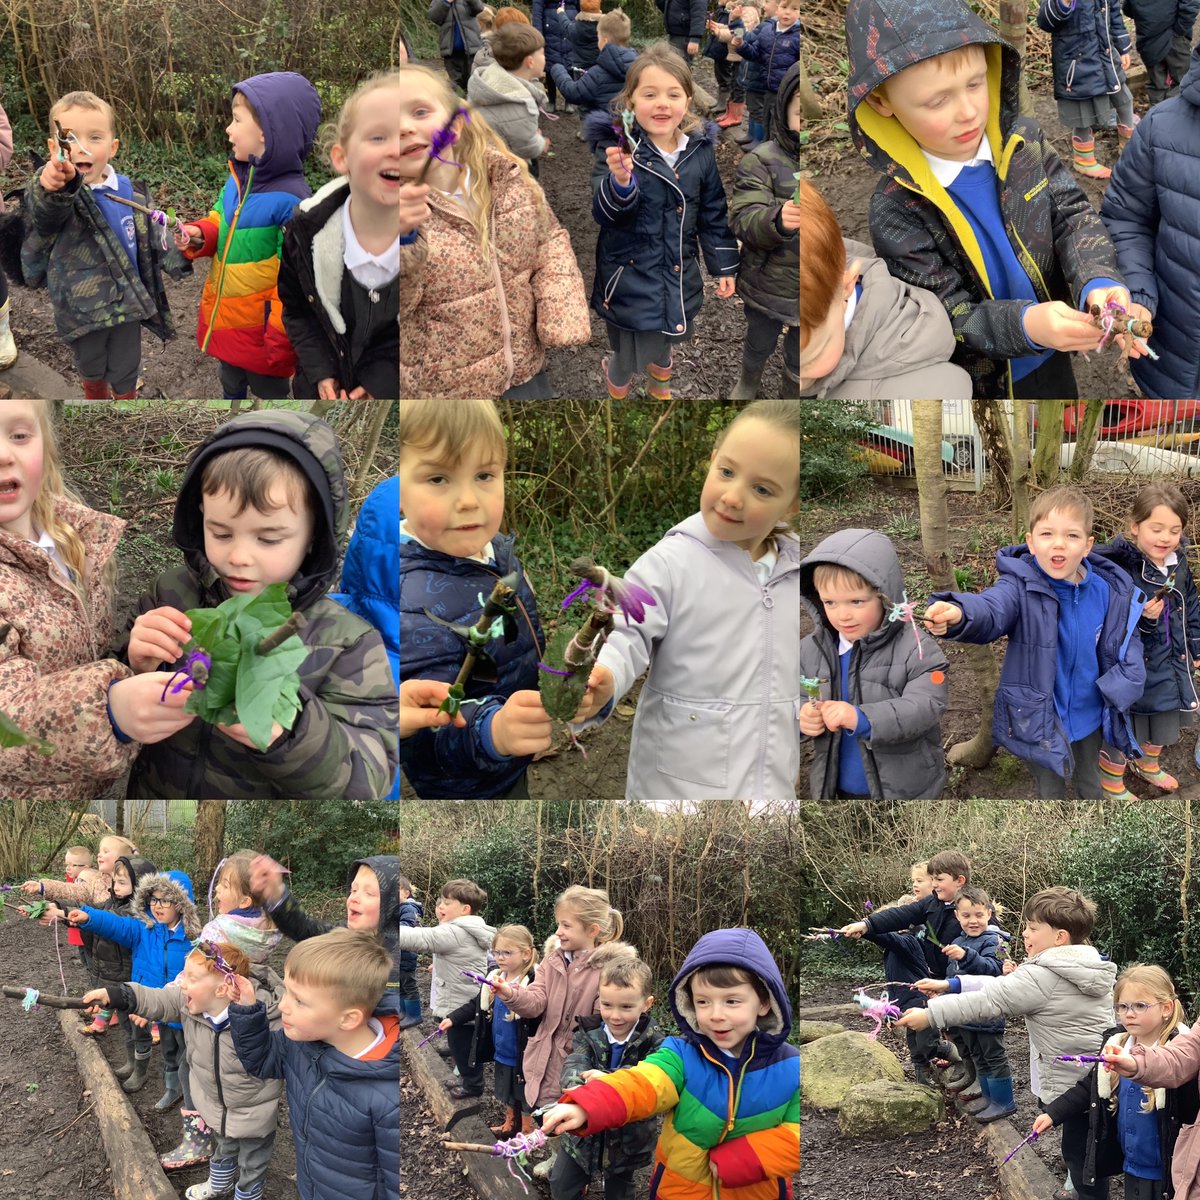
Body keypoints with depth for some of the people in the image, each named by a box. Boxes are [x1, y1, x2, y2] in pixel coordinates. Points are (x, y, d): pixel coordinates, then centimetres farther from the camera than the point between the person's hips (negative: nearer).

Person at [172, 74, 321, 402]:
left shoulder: (291, 201, -26)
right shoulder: (236, 180, -2)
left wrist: (281, 338, -20)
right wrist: (199, 235, -8)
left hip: (261, 328, -8)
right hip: (227, 321, 8)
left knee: (269, 393, 13)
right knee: (231, 387, 28)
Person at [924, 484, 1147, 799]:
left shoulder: (1107, 592, -13)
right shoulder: (1022, 587, -24)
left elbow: (1126, 642, 2)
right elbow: (990, 609, -45)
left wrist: (1120, 684, -18)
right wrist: (957, 615, -69)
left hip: (1090, 717, 3)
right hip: (1040, 721, -3)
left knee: (1091, 784, 29)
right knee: (1051, 792, 20)